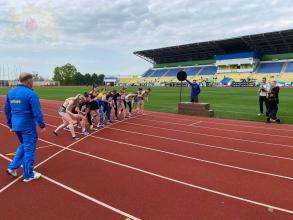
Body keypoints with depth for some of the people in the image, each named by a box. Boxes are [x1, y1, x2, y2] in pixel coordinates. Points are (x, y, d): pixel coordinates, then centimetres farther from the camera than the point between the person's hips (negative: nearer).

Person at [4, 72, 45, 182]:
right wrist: (42, 125, -8)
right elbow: (37, 112, -18)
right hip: (28, 126, -7)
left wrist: (10, 124, 22)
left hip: (16, 125, 8)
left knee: (23, 146, 27)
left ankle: (13, 167, 23)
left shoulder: (10, 92, 7)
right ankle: (28, 175, 17)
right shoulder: (30, 93, -17)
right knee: (29, 149, 5)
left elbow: (7, 110, 14)